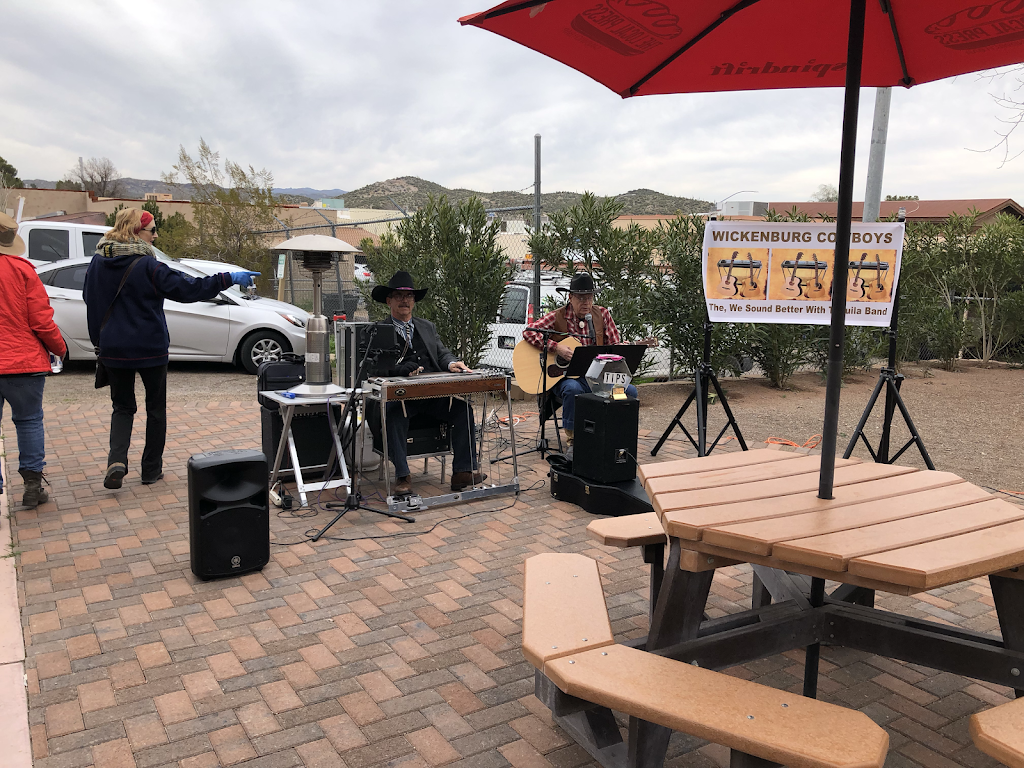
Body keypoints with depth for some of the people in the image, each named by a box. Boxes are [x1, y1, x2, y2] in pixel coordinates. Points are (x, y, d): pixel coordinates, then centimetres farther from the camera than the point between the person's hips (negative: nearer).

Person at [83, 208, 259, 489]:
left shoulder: (98, 263, 3)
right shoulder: (147, 266, -16)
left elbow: (90, 300, 13)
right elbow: (188, 289, -18)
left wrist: (99, 341, 23)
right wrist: (230, 279, -15)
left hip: (113, 350, 5)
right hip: (150, 349, -4)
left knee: (122, 407, 16)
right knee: (156, 408, 12)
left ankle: (117, 459, -6)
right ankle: (151, 469, 18)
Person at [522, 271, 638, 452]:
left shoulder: (602, 314, 8)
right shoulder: (557, 317, -3)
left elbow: (615, 345, 10)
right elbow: (528, 332, -12)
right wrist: (556, 348, -21)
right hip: (564, 375, -4)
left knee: (629, 390, -18)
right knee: (573, 389, -38)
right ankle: (572, 438, -16)